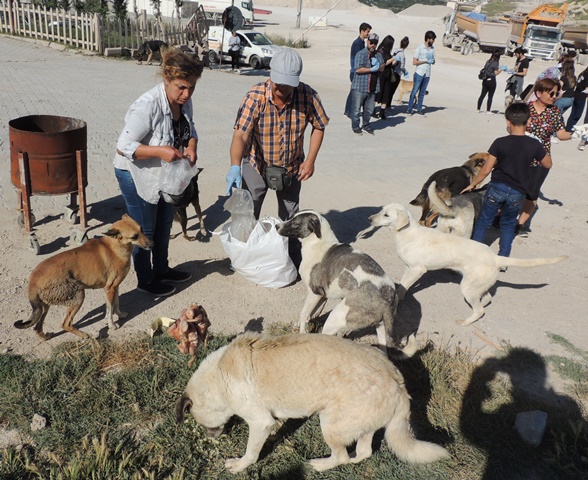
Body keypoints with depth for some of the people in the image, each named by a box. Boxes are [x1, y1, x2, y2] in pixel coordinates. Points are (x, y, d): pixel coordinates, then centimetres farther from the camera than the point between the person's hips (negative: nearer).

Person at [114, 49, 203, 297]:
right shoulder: (147, 106, -32)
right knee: (145, 230, 8)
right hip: (136, 175, -8)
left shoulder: (184, 101, -10)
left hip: (164, 174, 8)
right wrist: (159, 151, -38)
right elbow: (123, 146, -29)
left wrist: (191, 146, -14)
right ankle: (145, 280, 28)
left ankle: (162, 269, 43)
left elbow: (190, 130, 8)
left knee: (164, 225, 22)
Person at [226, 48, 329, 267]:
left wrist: (310, 160, -10)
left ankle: (294, 261, 34)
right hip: (257, 165, -2)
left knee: (290, 217, 16)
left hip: (291, 167, 2)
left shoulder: (307, 95, -19)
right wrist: (235, 166, -49)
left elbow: (319, 126, -4)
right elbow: (240, 135, -33)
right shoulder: (255, 97, -26)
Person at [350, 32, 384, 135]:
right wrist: (372, 69, -14)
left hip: (372, 88, 6)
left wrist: (377, 65, -12)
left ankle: (366, 125, 28)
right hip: (359, 87, -6)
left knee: (369, 108, 13)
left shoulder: (378, 55, 14)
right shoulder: (361, 54, -6)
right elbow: (358, 69, -16)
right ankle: (355, 126, 14)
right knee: (356, 108, 0)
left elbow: (382, 68, 9)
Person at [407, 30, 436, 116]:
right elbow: (414, 62, -10)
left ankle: (419, 109, 12)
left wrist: (432, 61, -5)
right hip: (419, 73, -5)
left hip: (427, 74, 5)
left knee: (422, 92, 8)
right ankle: (409, 109, 2)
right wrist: (426, 61, -13)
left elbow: (433, 61, 19)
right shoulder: (419, 48, -6)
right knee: (414, 91, -3)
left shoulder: (432, 49, 11)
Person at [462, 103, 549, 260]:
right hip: (517, 193, 2)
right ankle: (503, 259, 21)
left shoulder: (500, 143, -12)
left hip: (497, 188, -2)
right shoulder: (535, 145, -6)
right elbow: (547, 164, 10)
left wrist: (472, 184, 3)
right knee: (508, 224, 20)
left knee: (483, 222, 12)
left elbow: (486, 170, -10)